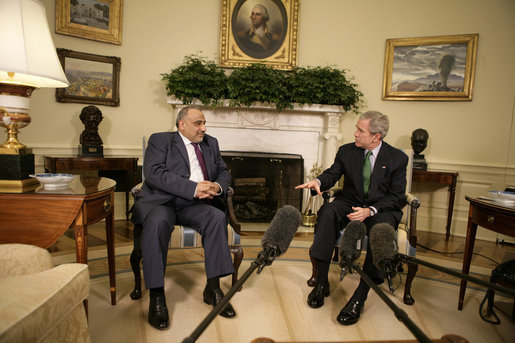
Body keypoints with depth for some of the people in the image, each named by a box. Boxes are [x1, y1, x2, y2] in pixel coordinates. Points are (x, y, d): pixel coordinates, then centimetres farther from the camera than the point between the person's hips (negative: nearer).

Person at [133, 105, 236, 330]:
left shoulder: (211, 143, 20)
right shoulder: (160, 140, 4)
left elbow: (224, 172, 19)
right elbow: (153, 173, -13)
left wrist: (218, 187, -7)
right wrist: (193, 188, -22)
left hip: (193, 204, 4)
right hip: (160, 201, -3)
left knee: (217, 217, -26)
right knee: (158, 221, -35)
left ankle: (213, 288, -16)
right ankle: (156, 297, -25)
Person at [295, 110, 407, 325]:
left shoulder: (397, 158, -4)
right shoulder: (346, 151, 4)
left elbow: (396, 197, -6)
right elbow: (332, 174, 3)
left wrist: (370, 210, -23)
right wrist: (318, 181, -23)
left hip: (381, 209, -2)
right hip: (350, 203, 2)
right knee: (328, 211, -31)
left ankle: (360, 297, -29)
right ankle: (321, 282, -26)